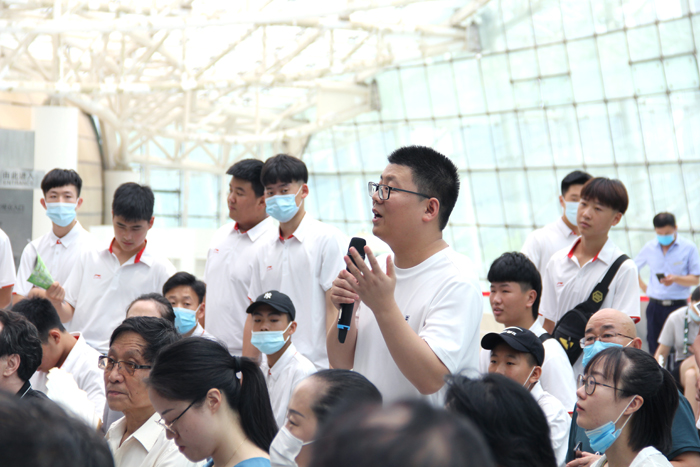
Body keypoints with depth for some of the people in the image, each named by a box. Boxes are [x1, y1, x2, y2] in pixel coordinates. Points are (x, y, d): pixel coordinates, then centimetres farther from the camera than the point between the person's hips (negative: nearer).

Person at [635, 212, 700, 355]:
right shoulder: (649, 247, 8)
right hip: (655, 305, 3)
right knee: (654, 347, 2)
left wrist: (675, 279, -19)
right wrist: (644, 287, 8)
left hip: (678, 305, -3)